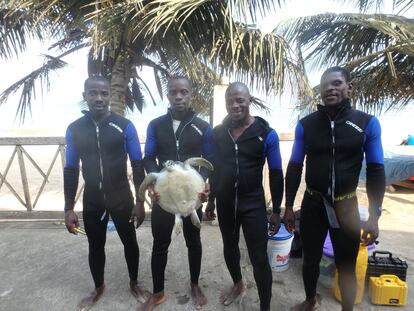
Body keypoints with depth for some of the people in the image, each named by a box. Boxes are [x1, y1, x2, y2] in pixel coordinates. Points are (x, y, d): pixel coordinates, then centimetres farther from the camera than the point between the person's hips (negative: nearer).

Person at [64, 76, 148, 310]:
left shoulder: (125, 126, -11)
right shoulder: (74, 129, -3)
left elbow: (138, 166, -8)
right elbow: (71, 170, 2)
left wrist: (140, 202, -9)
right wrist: (69, 208, 2)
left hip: (121, 197, -2)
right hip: (92, 199, 2)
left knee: (130, 242, 14)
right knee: (96, 246, 18)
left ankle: (134, 284, 38)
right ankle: (99, 288, 43)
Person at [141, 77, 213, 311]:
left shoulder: (204, 128, -4)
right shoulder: (155, 126, -2)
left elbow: (209, 162, -2)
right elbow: (149, 158, -1)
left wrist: (204, 185, -22)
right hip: (163, 193, 1)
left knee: (193, 241, 16)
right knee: (160, 244, 12)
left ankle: (195, 285, 40)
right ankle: (158, 292, 33)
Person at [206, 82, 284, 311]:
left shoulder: (267, 134, -12)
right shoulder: (217, 133, -2)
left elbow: (276, 174, -6)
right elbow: (215, 169, 7)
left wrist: (276, 210, -5)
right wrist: (211, 200, 11)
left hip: (253, 204, -4)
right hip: (225, 202, 4)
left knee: (259, 258, 2)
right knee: (229, 247, 22)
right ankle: (237, 285, 50)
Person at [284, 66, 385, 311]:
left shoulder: (368, 123, -6)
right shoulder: (305, 124, -5)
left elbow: (376, 171, -3)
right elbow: (295, 167, 0)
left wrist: (374, 216, -8)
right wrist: (289, 207, 0)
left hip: (346, 205, -1)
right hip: (312, 203, 1)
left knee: (347, 266, 11)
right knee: (310, 259, 18)